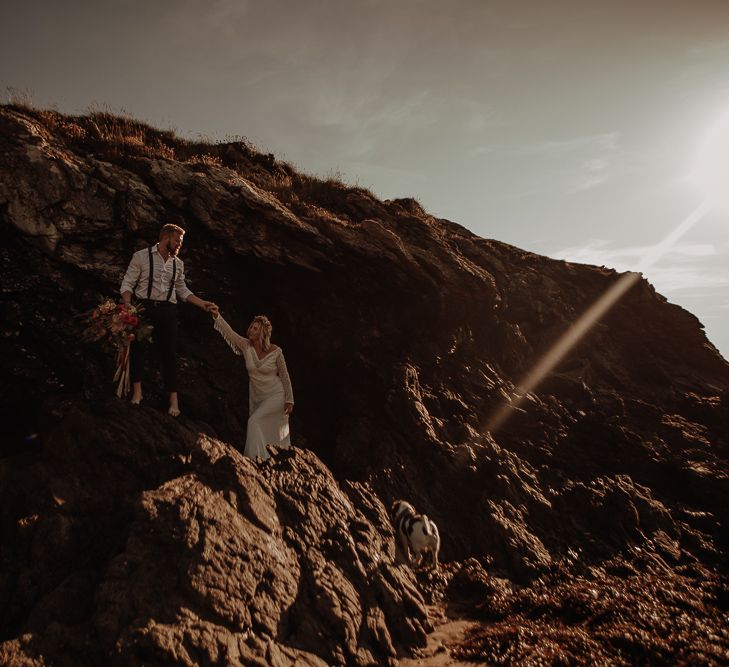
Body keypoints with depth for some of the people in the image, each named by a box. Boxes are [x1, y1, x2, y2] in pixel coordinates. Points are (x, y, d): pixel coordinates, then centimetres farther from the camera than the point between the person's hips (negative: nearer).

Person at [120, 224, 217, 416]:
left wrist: (202, 304, 11)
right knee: (138, 348, -3)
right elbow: (127, 284, -2)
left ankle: (173, 399, 9)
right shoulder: (141, 256, 0)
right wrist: (127, 307, -18)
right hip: (144, 308, -3)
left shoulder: (178, 263, 14)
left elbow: (182, 290, 20)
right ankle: (137, 391, 14)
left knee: (169, 352, 3)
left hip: (168, 311, 3)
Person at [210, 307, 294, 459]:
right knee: (260, 430, 9)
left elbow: (285, 376, -8)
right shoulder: (246, 345, -6)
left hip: (275, 396, -5)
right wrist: (217, 316, -33)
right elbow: (229, 332, -19)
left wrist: (289, 400, -8)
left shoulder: (275, 351, -15)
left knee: (255, 422, -17)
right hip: (256, 398, 5)